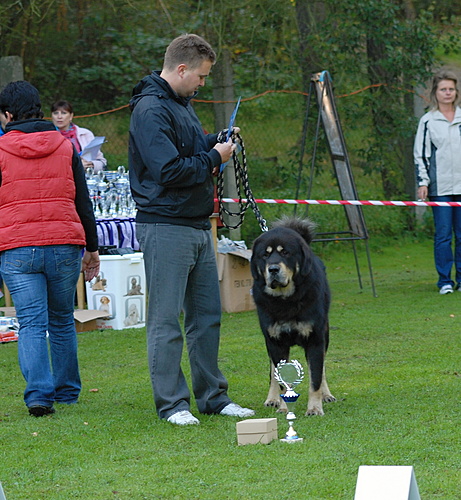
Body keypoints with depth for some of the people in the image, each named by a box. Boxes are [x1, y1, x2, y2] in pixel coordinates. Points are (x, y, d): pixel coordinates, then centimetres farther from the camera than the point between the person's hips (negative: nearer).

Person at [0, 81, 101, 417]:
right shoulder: (65, 147, 9)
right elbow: (83, 202, 11)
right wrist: (92, 249, 16)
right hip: (65, 246, 3)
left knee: (31, 324, -3)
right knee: (62, 321, 16)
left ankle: (39, 394, -17)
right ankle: (67, 390, 23)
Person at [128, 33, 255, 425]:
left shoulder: (181, 103, 15)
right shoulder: (151, 109, -16)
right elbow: (168, 170, -23)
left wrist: (218, 141, 9)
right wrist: (213, 157, -10)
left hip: (198, 227, 10)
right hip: (165, 227, -10)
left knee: (207, 315, 13)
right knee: (166, 319, -3)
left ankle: (212, 396, 20)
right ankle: (172, 403, 1)